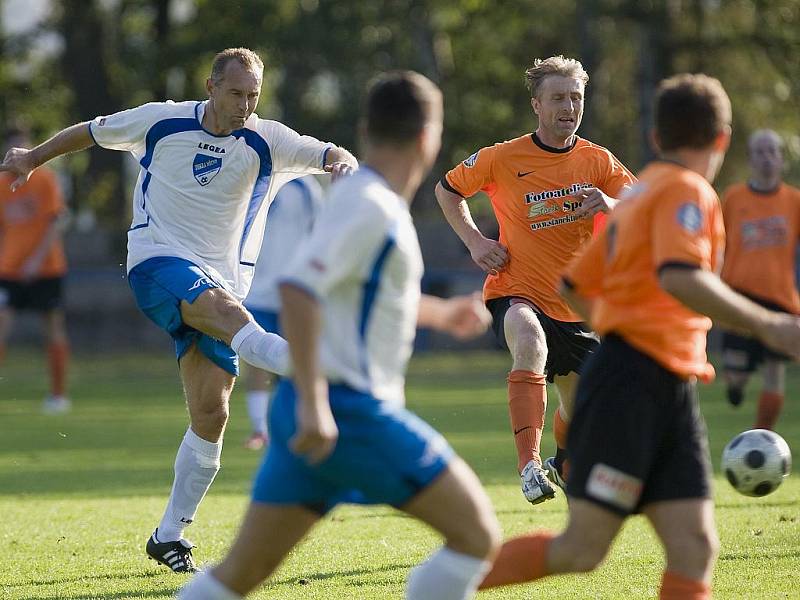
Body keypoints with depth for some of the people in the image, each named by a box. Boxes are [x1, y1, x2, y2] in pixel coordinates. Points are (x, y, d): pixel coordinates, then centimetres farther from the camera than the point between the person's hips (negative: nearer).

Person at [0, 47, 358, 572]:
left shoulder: (266, 141, 3)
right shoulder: (161, 122, 2)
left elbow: (332, 156, -7)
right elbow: (93, 132, 18)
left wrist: (343, 164, -31)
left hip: (223, 280, 3)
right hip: (158, 261, -3)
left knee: (211, 414, -5)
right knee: (225, 307, -37)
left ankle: (170, 536, 7)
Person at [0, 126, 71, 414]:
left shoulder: (44, 179, -5)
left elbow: (56, 223, -10)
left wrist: (37, 259, -18)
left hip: (46, 268, -3)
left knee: (53, 328, 4)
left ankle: (59, 395, 13)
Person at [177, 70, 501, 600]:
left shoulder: (367, 199, 17)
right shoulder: (371, 208, -13)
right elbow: (298, 288, -27)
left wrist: (440, 312, 45)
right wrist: (313, 402, -30)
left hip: (318, 414, 10)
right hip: (351, 409, -10)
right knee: (478, 535, -4)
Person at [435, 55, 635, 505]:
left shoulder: (599, 162, -1)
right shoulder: (503, 159, -6)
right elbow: (448, 190, 9)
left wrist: (611, 204, -31)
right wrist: (475, 241, -4)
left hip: (575, 306, 4)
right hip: (516, 294, -4)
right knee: (531, 344, -38)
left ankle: (564, 465, 49)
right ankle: (529, 464, -41)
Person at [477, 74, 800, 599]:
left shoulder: (641, 193, 19)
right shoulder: (688, 192, -8)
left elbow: (576, 286, 25)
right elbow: (680, 278, -27)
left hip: (671, 396, 9)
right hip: (631, 390, -9)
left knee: (695, 547, -4)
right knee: (583, 549, -7)